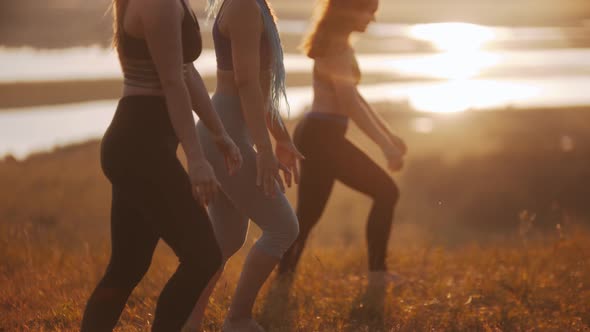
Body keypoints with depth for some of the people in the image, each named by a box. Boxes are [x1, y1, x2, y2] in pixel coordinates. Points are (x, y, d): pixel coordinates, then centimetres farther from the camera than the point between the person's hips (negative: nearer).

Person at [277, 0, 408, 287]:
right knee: (386, 191, -4)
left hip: (314, 135, 10)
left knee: (308, 213, 9)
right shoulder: (338, 47, -13)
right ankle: (377, 273, -3)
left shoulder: (336, 44, 19)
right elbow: (350, 103, -20)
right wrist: (385, 145, -21)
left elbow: (352, 97, 25)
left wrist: (388, 134, 25)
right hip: (322, 135, -10)